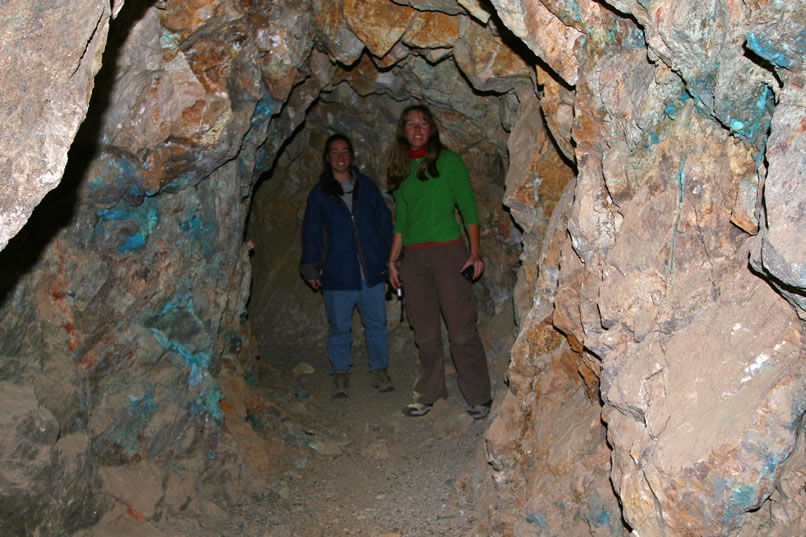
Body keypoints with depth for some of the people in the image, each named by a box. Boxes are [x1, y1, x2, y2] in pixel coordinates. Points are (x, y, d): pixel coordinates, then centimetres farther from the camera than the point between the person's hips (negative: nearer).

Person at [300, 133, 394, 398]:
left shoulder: (367, 185, 9)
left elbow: (384, 220, 12)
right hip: (337, 273, -1)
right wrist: (310, 267, 4)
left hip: (371, 270, 1)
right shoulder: (319, 193, 5)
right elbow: (311, 232, 7)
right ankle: (341, 373, 19)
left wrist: (390, 255, 8)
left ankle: (380, 370, 21)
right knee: (339, 326, 4)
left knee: (376, 323, 7)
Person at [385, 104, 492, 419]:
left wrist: (475, 252, -7)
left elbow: (468, 207, 0)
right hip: (413, 258, 4)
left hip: (448, 252, -4)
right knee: (425, 334, 8)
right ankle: (428, 396, 20)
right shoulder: (400, 169, 15)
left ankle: (479, 398, 7)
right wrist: (393, 260, 14)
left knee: (462, 330, -4)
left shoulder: (449, 161, 2)